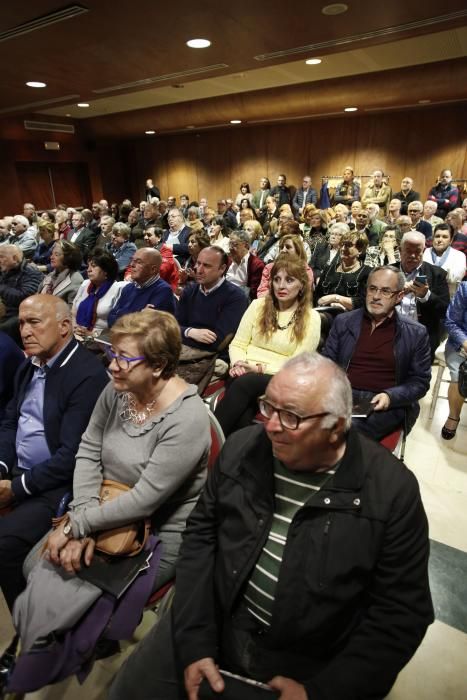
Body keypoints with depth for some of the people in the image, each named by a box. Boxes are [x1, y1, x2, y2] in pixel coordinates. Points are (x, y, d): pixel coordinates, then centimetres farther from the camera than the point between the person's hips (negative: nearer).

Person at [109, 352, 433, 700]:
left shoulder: (393, 491, -18)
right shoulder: (242, 448, -8)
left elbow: (400, 614, -11)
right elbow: (202, 533, -1)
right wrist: (194, 641, -7)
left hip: (314, 667, -1)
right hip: (215, 623, 2)